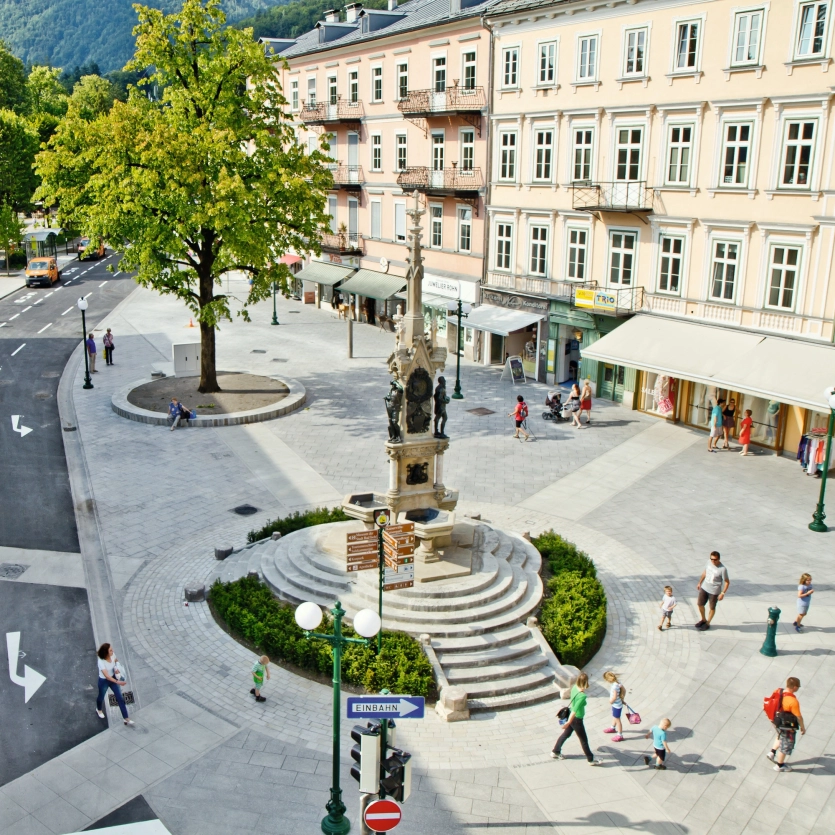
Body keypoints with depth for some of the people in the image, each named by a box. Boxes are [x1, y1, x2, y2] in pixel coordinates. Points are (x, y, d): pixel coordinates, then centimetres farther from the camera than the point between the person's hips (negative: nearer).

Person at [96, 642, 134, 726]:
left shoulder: (112, 655, -18)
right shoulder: (101, 662, -34)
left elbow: (116, 660, 7)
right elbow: (107, 676, -36)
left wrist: (116, 668, -11)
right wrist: (117, 682, -42)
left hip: (113, 678, 4)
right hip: (104, 681, -4)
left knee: (120, 698, 2)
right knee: (101, 697, 25)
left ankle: (126, 719, 8)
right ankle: (99, 710, 60)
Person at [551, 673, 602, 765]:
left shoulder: (574, 687, -9)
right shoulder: (582, 696, -33)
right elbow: (575, 710, -34)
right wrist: (569, 722, -32)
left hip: (570, 715, 8)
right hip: (576, 719, -8)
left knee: (566, 734, 25)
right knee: (583, 740, 12)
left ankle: (555, 752, 38)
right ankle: (591, 760, 30)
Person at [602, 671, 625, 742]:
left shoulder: (614, 686, -33)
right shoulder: (617, 682, -6)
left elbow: (614, 697, -35)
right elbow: (624, 690, 5)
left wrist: (611, 701, -16)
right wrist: (622, 698, 13)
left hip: (617, 706, -9)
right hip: (615, 704, 9)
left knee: (617, 719, 8)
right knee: (614, 716, 31)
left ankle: (620, 735, 23)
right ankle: (612, 728, 54)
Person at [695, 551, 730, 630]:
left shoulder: (722, 569, -24)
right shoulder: (709, 562, -6)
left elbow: (727, 582, -16)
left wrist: (723, 593, -18)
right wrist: (699, 583, 18)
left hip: (714, 591, -6)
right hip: (704, 588, 6)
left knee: (712, 608, 12)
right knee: (699, 604, 13)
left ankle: (707, 623, 31)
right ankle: (703, 619, 37)